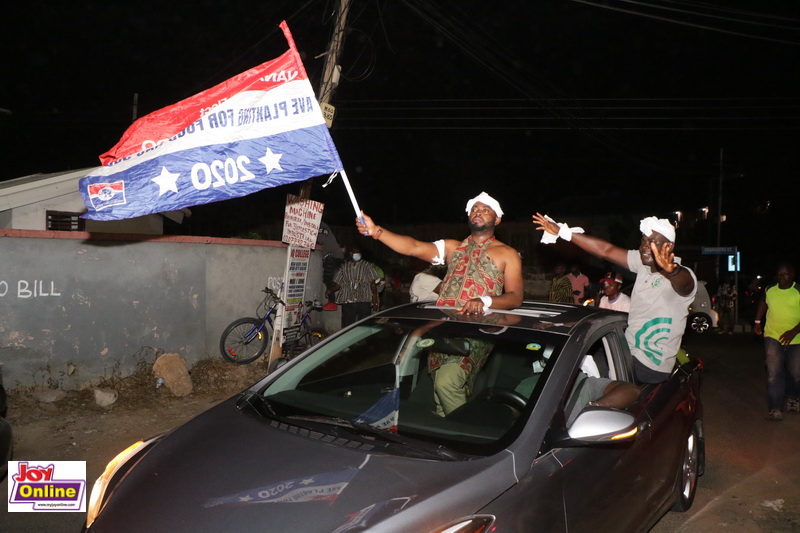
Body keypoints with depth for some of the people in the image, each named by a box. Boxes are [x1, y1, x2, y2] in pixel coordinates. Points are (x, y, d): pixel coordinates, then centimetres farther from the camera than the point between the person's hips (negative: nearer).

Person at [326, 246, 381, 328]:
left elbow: (373, 283, 4)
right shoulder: (344, 267, 16)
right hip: (347, 301, 1)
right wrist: (330, 290, -6)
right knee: (347, 326, -1)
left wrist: (375, 301, -6)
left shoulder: (367, 266, 10)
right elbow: (337, 283, 16)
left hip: (364, 301, -1)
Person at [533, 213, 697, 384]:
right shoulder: (643, 264, 2)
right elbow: (606, 250, 1)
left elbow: (682, 281, -42)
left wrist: (671, 270, -67)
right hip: (628, 350, 7)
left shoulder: (683, 277, -19)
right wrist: (561, 231, -1)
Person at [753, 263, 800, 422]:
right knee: (774, 373, -8)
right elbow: (763, 303, 23)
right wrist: (757, 321, 16)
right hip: (772, 337, 1)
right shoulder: (769, 290, 1)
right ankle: (775, 410, -6)